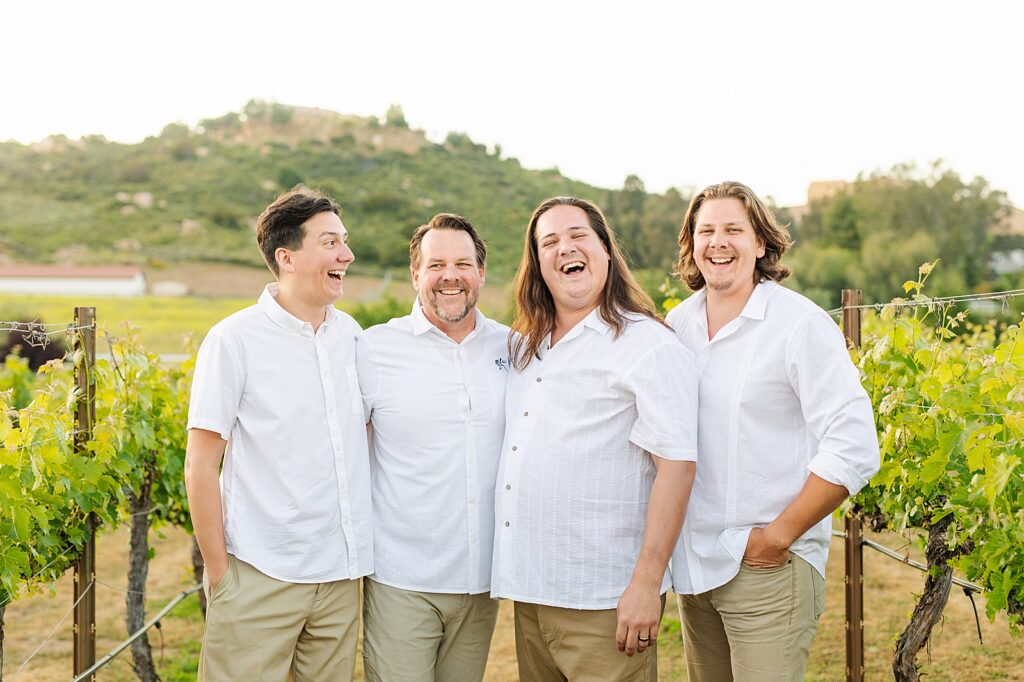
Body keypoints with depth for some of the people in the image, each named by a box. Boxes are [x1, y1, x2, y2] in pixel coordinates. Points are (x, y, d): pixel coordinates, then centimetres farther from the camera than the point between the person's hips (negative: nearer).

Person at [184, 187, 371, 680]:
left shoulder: (350, 335, 7)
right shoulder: (235, 340, -8)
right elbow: (199, 467, -7)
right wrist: (218, 571, -8)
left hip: (342, 574, 5)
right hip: (261, 579, -5)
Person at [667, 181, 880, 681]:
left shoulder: (802, 325, -10)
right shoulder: (678, 324, 7)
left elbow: (854, 450, -15)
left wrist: (778, 537, -14)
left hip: (769, 568, -5)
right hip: (691, 563, 5)